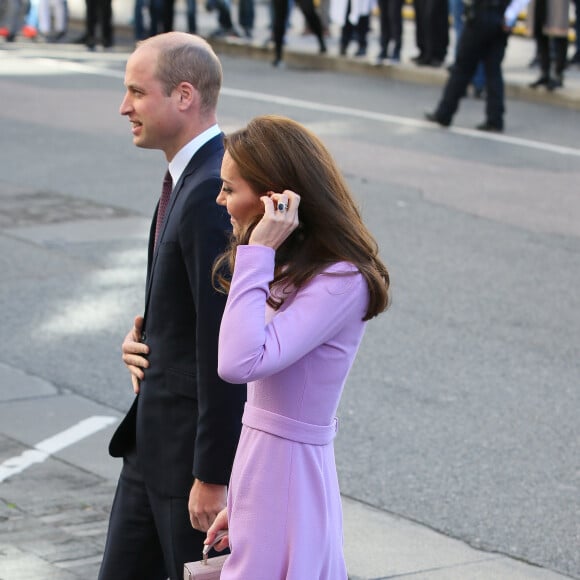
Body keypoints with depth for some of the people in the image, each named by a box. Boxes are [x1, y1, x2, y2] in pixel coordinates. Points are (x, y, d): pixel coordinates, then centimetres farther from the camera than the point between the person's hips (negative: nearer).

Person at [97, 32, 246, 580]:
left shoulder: (214, 191, -23)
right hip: (154, 432, 10)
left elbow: (225, 341, -25)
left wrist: (212, 474, -22)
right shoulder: (190, 175, 9)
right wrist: (144, 338, 1)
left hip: (205, 437, -10)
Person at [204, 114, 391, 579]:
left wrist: (259, 251, -24)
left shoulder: (341, 282, -18)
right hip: (262, 471, 9)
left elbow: (241, 363, -30)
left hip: (287, 477, -9)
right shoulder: (292, 267, 11)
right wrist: (240, 504, 19)